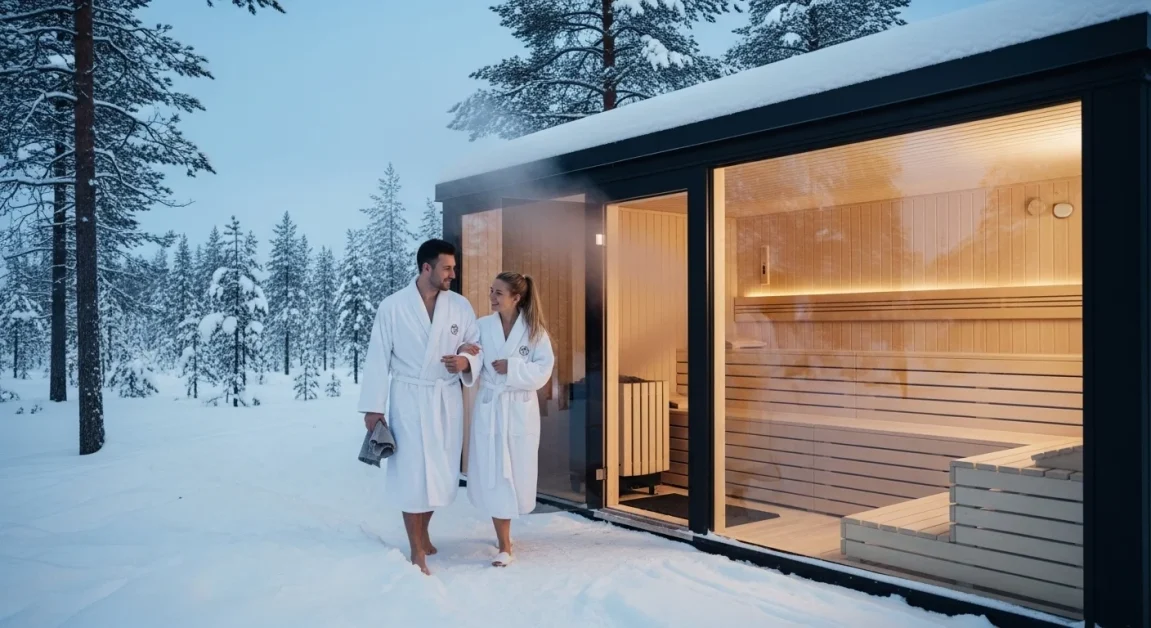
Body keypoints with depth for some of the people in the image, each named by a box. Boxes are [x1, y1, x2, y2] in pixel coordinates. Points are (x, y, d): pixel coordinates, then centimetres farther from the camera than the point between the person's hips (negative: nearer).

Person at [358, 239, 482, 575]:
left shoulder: (460, 305, 1)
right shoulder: (392, 306, -6)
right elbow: (378, 358, -4)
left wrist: (466, 361, -17)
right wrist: (373, 406, -6)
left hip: (447, 399, 3)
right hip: (409, 399, -3)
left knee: (442, 472, 11)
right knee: (411, 473, -1)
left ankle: (423, 532, 36)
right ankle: (417, 550, 12)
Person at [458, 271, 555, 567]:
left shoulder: (535, 331, -4)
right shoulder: (482, 326, -1)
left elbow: (543, 371, -8)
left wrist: (512, 368, -19)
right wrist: (464, 355, -21)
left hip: (520, 411, 0)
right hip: (488, 408, 1)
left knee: (516, 474, 8)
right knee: (492, 477, 0)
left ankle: (505, 535, 32)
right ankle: (504, 545, 13)